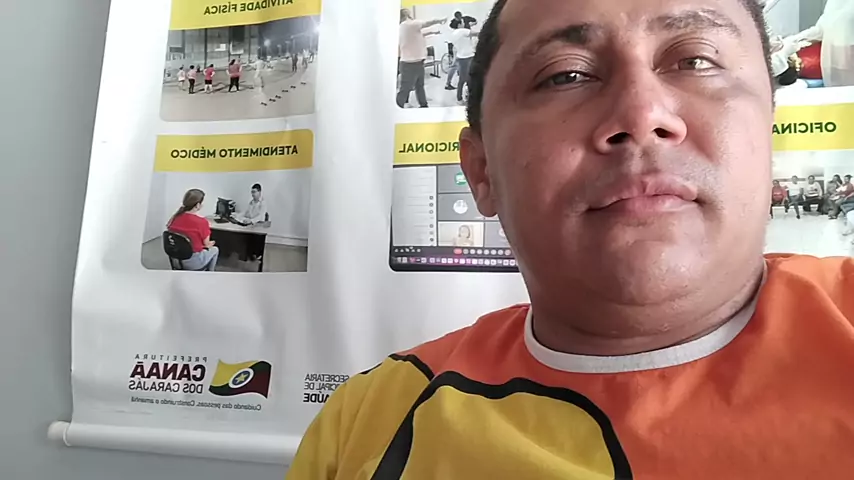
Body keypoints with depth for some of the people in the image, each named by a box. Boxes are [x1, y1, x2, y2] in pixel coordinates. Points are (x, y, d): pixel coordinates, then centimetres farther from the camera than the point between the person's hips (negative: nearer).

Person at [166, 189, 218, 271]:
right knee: (215, 249, 26)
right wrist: (211, 243, 13)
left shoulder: (175, 217, -8)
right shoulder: (201, 222, -24)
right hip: (193, 263, -6)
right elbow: (206, 244, -11)